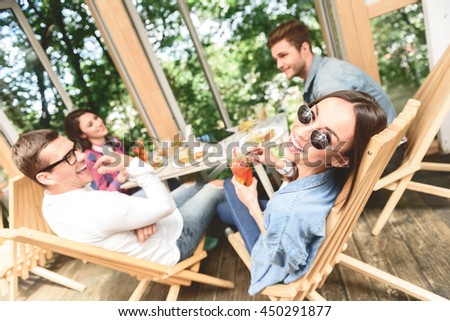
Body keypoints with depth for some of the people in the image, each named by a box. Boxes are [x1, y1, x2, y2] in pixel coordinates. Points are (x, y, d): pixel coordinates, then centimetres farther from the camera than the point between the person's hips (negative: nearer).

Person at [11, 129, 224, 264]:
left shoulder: (53, 202, -8)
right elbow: (165, 205, -31)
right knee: (218, 185, 9)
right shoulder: (94, 208, -40)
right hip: (171, 245, -8)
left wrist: (140, 220, -18)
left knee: (193, 185, 23)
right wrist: (130, 163, -29)